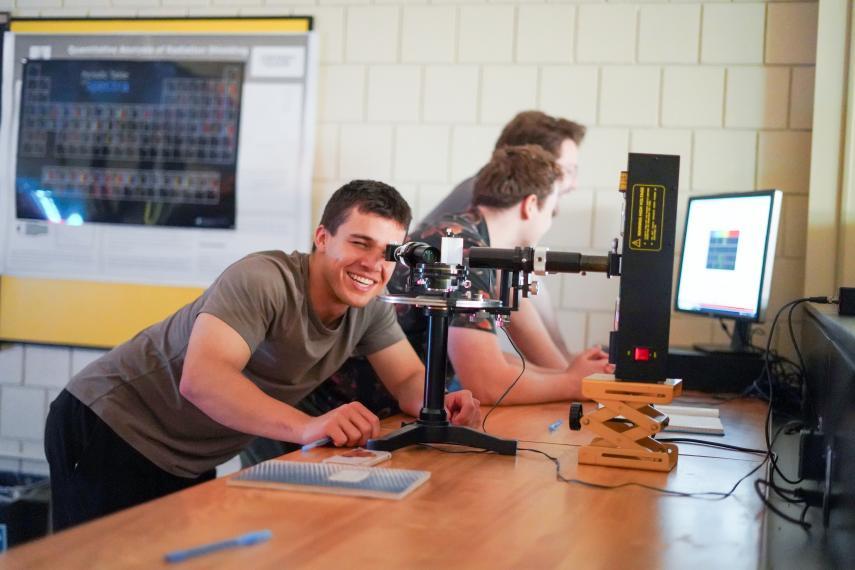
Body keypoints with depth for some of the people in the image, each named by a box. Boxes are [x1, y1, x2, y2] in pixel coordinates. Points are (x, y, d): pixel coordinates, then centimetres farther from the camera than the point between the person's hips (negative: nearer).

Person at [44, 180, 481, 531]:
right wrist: (308, 426, -51)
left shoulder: (369, 307, -5)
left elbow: (410, 379, 2)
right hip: (108, 429, -7)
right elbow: (200, 378, -40)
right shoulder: (264, 280, -28)